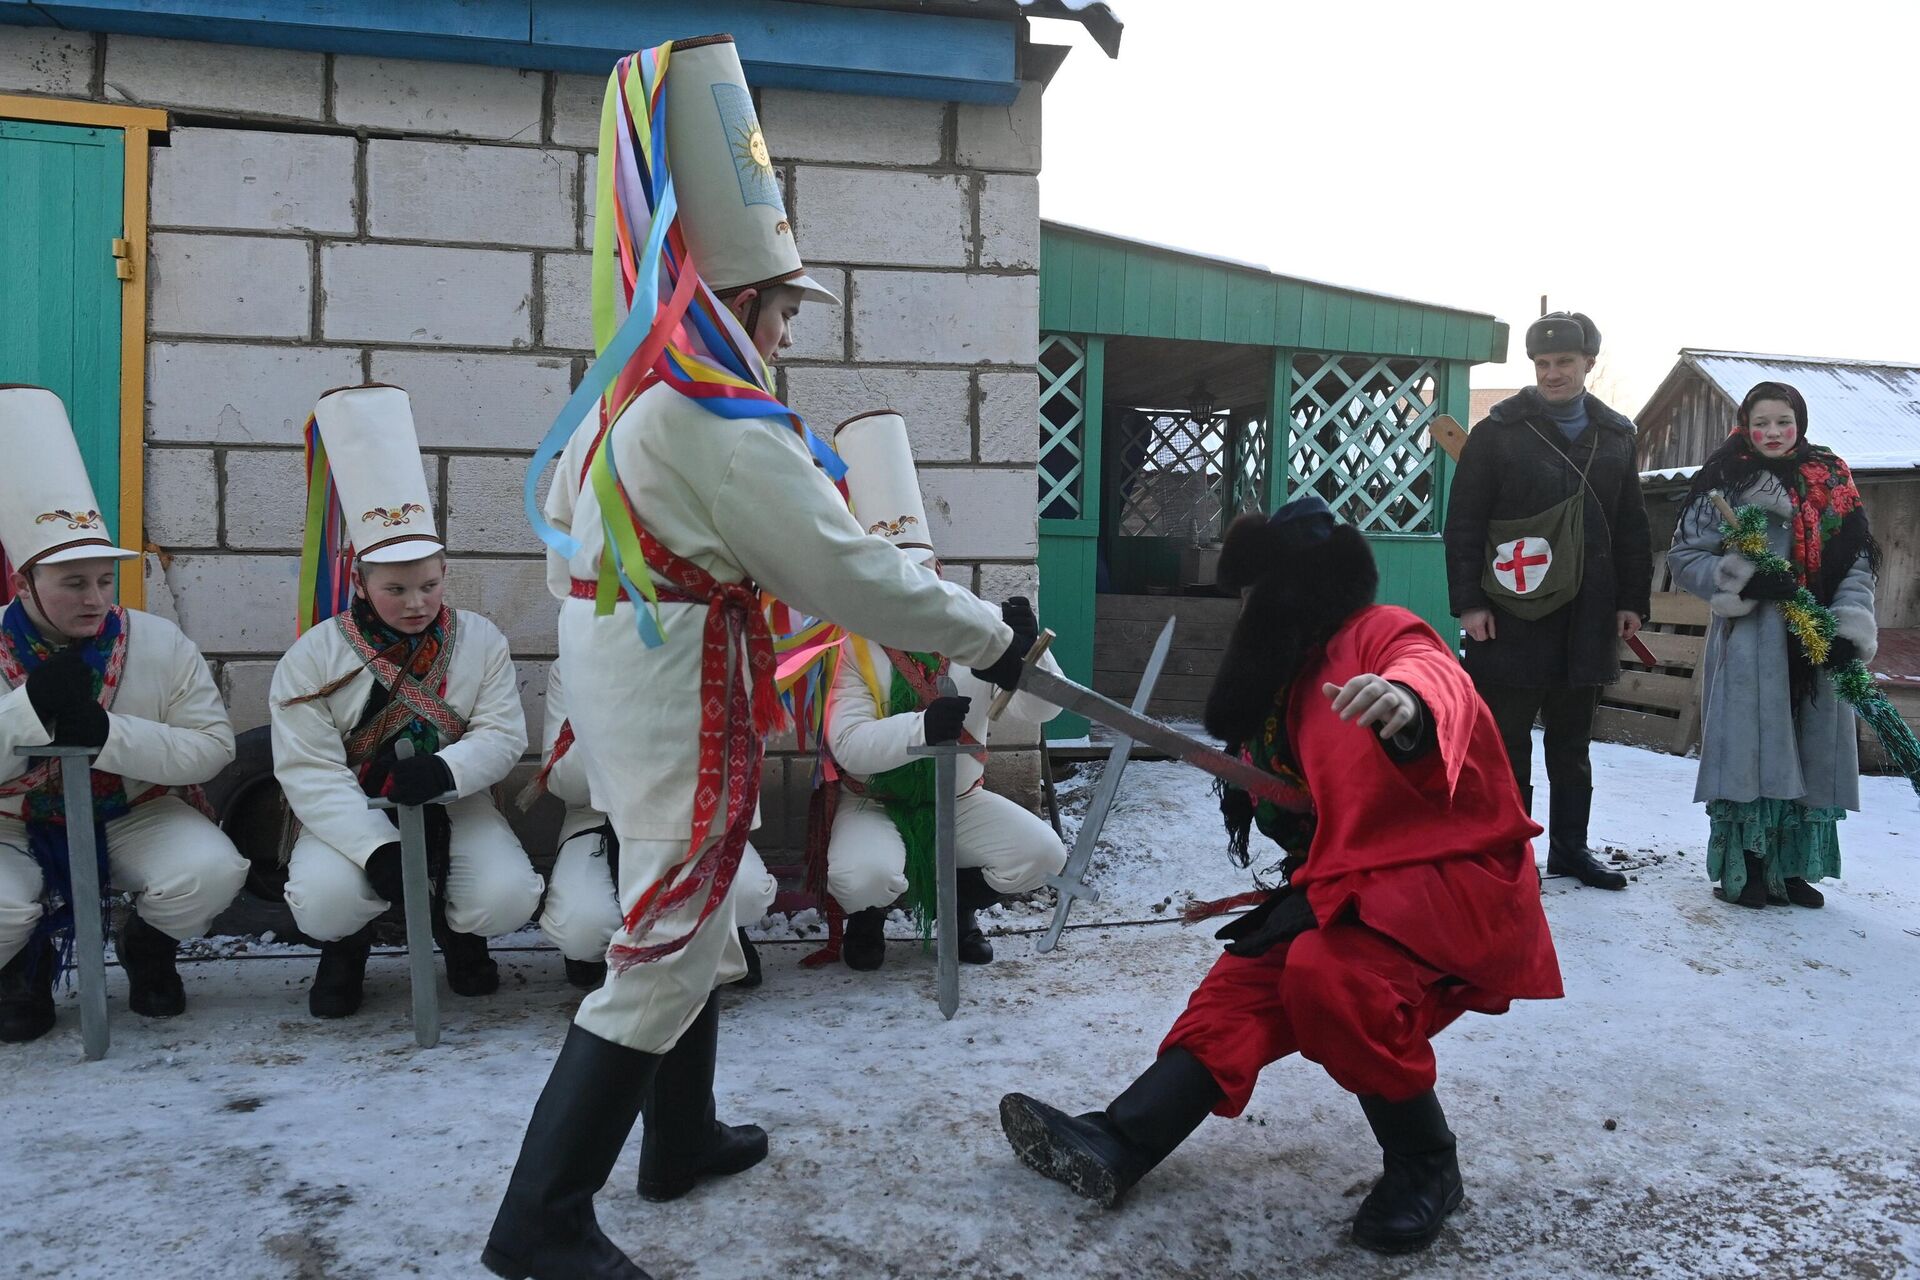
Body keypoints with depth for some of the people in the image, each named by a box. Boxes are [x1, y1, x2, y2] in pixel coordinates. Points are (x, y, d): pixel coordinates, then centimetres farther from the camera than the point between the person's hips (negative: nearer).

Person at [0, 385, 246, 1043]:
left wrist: (106, 731, -30)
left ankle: (148, 945, 10)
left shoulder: (159, 643, -11)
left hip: (131, 817, 1)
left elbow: (213, 748, -15)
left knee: (212, 871, -28)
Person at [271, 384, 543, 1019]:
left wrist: (447, 770, -29)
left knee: (507, 898, -24)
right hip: (354, 816, -1)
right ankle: (346, 947, 10)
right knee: (326, 903, -31)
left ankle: (457, 930, 16)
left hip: (451, 805, 1)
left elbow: (504, 733, -6)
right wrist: (376, 848, -28)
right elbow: (309, 771, -14)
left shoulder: (481, 641, -2)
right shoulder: (314, 657, -8)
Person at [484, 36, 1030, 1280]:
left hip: (619, 676, 10)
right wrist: (989, 633, -8)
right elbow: (849, 569, -19)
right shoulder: (728, 429, -21)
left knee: (689, 916, 21)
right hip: (679, 702, -10)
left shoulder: (625, 398, 7)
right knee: (665, 953, -2)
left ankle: (686, 1136, 36)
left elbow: (564, 530, 17)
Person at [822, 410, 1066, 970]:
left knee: (1042, 853, -16)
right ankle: (866, 916, 7)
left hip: (958, 797, 3)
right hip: (873, 801, -3)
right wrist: (922, 727, -42)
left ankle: (958, 905, 15)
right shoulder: (849, 642, -16)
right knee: (863, 876, -32)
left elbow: (1038, 711, -11)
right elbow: (849, 746, -25)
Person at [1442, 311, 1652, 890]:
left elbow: (1631, 527, 15)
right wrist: (1468, 602, -11)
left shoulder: (1616, 436, 11)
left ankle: (1570, 847, 24)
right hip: (1513, 613, -4)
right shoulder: (1498, 432, -2)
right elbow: (1463, 523, -5)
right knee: (1508, 739, 2)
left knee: (1572, 742, 13)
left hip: (1587, 615, 4)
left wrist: (1633, 600, 8)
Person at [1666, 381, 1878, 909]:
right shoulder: (1725, 483, 1)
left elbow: (1860, 560, 7)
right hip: (1749, 642, -4)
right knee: (1751, 750, -4)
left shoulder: (1831, 481, 10)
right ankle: (1744, 870, 6)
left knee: (1813, 755, 6)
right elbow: (1683, 557, -1)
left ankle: (1790, 867, 17)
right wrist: (1745, 579, -16)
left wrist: (1850, 629, -7)